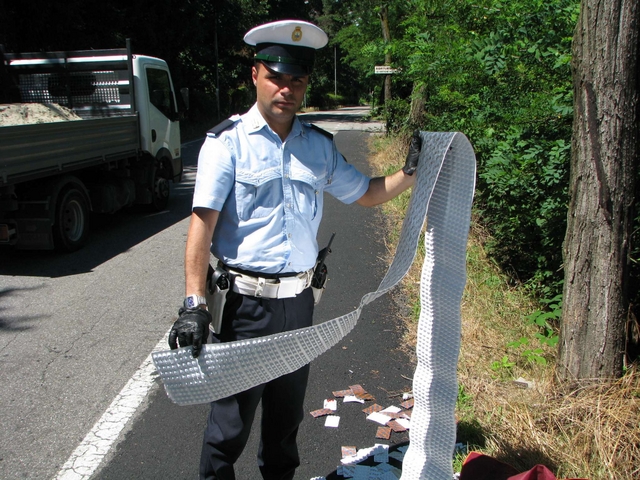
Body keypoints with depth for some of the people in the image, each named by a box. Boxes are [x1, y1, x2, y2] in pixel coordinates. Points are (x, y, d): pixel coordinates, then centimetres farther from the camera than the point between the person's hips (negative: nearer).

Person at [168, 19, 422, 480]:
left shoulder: (320, 145, 7)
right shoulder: (228, 142, -8)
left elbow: (366, 192, 18)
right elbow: (203, 222, -15)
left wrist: (411, 172, 2)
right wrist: (194, 303, -23)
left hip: (299, 301, 5)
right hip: (246, 300, -4)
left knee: (287, 411, 20)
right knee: (231, 417, 5)